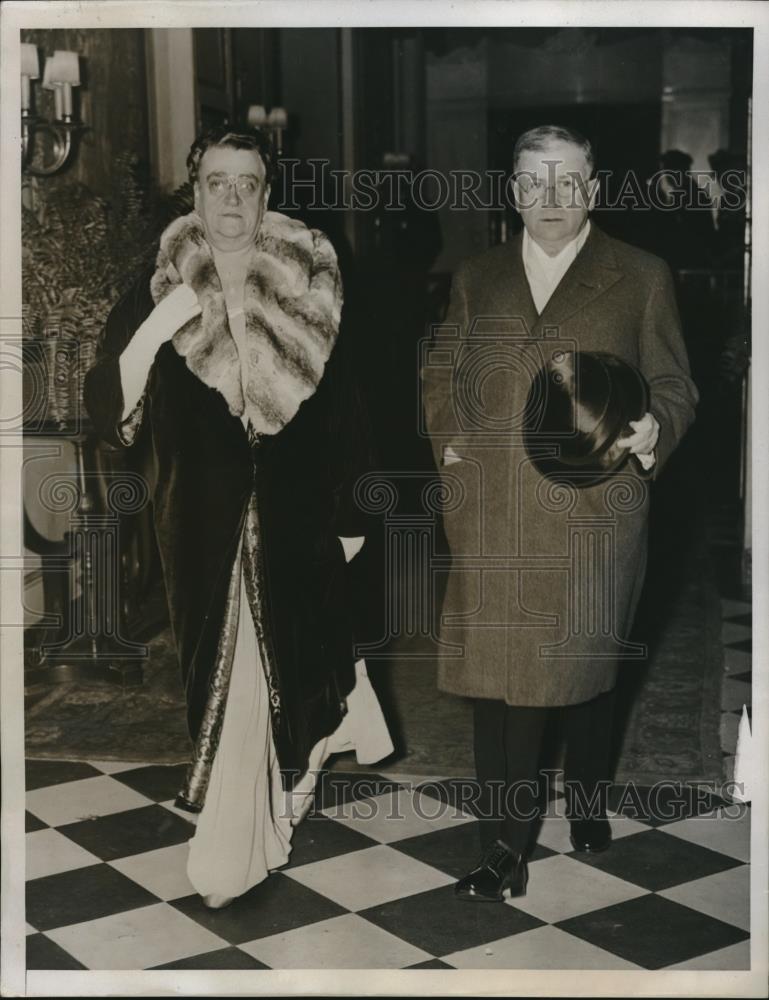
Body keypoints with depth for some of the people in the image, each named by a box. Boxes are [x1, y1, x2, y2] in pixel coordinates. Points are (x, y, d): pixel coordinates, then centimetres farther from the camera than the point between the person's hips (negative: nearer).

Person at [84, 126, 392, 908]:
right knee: (225, 674, 6)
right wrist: (149, 334, -27)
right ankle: (228, 852, 21)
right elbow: (109, 416, -11)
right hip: (205, 526, 0)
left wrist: (352, 511, 4)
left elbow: (341, 406, 2)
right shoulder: (156, 291, -5)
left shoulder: (308, 284, -3)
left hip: (297, 521, 1)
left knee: (301, 653, 13)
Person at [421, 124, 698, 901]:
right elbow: (440, 378, 20)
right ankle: (504, 849, 8)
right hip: (491, 514, 2)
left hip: (592, 512, -1)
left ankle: (587, 800, 38)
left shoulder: (640, 278, 4)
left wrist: (656, 431, -14)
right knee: (498, 672, 0)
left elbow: (674, 386, 6)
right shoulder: (475, 278, 12)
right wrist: (449, 444, 4)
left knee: (584, 665, 12)